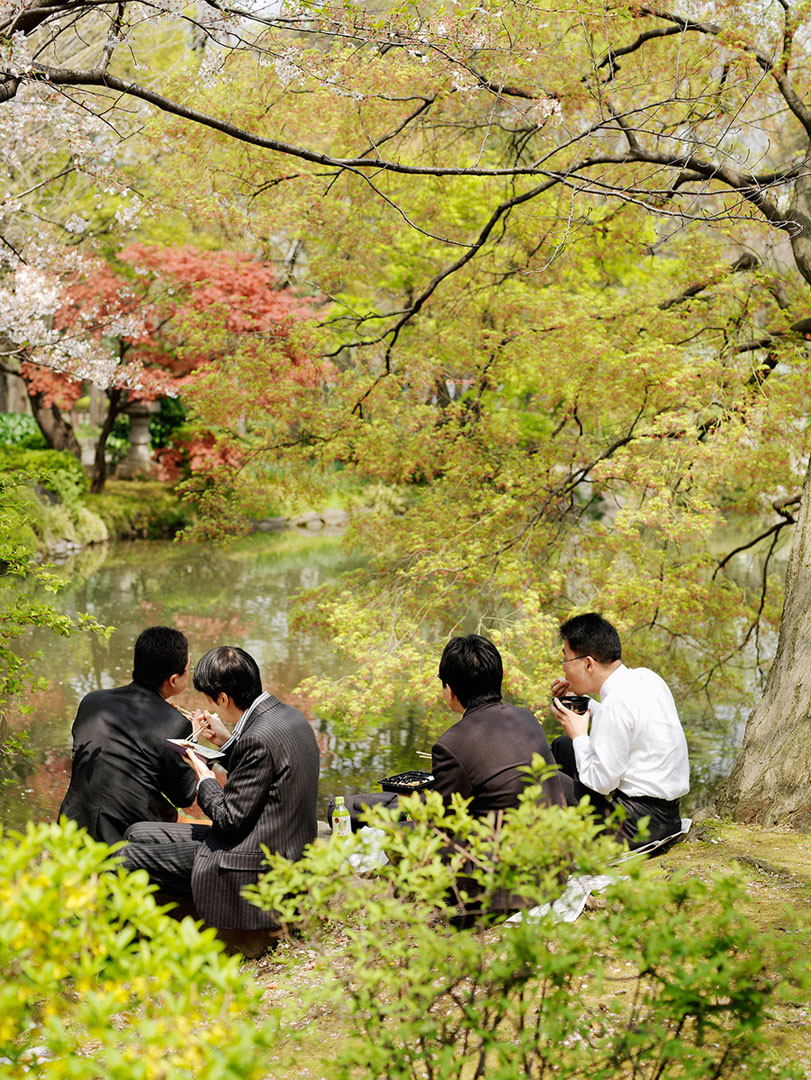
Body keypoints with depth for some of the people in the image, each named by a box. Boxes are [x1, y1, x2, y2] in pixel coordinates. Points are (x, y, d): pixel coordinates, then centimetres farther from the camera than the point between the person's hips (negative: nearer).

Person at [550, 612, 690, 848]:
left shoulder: (616, 705, -25)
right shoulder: (646, 677, 3)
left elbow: (602, 782, -21)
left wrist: (579, 736, -7)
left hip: (639, 825, -10)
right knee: (561, 746, 21)